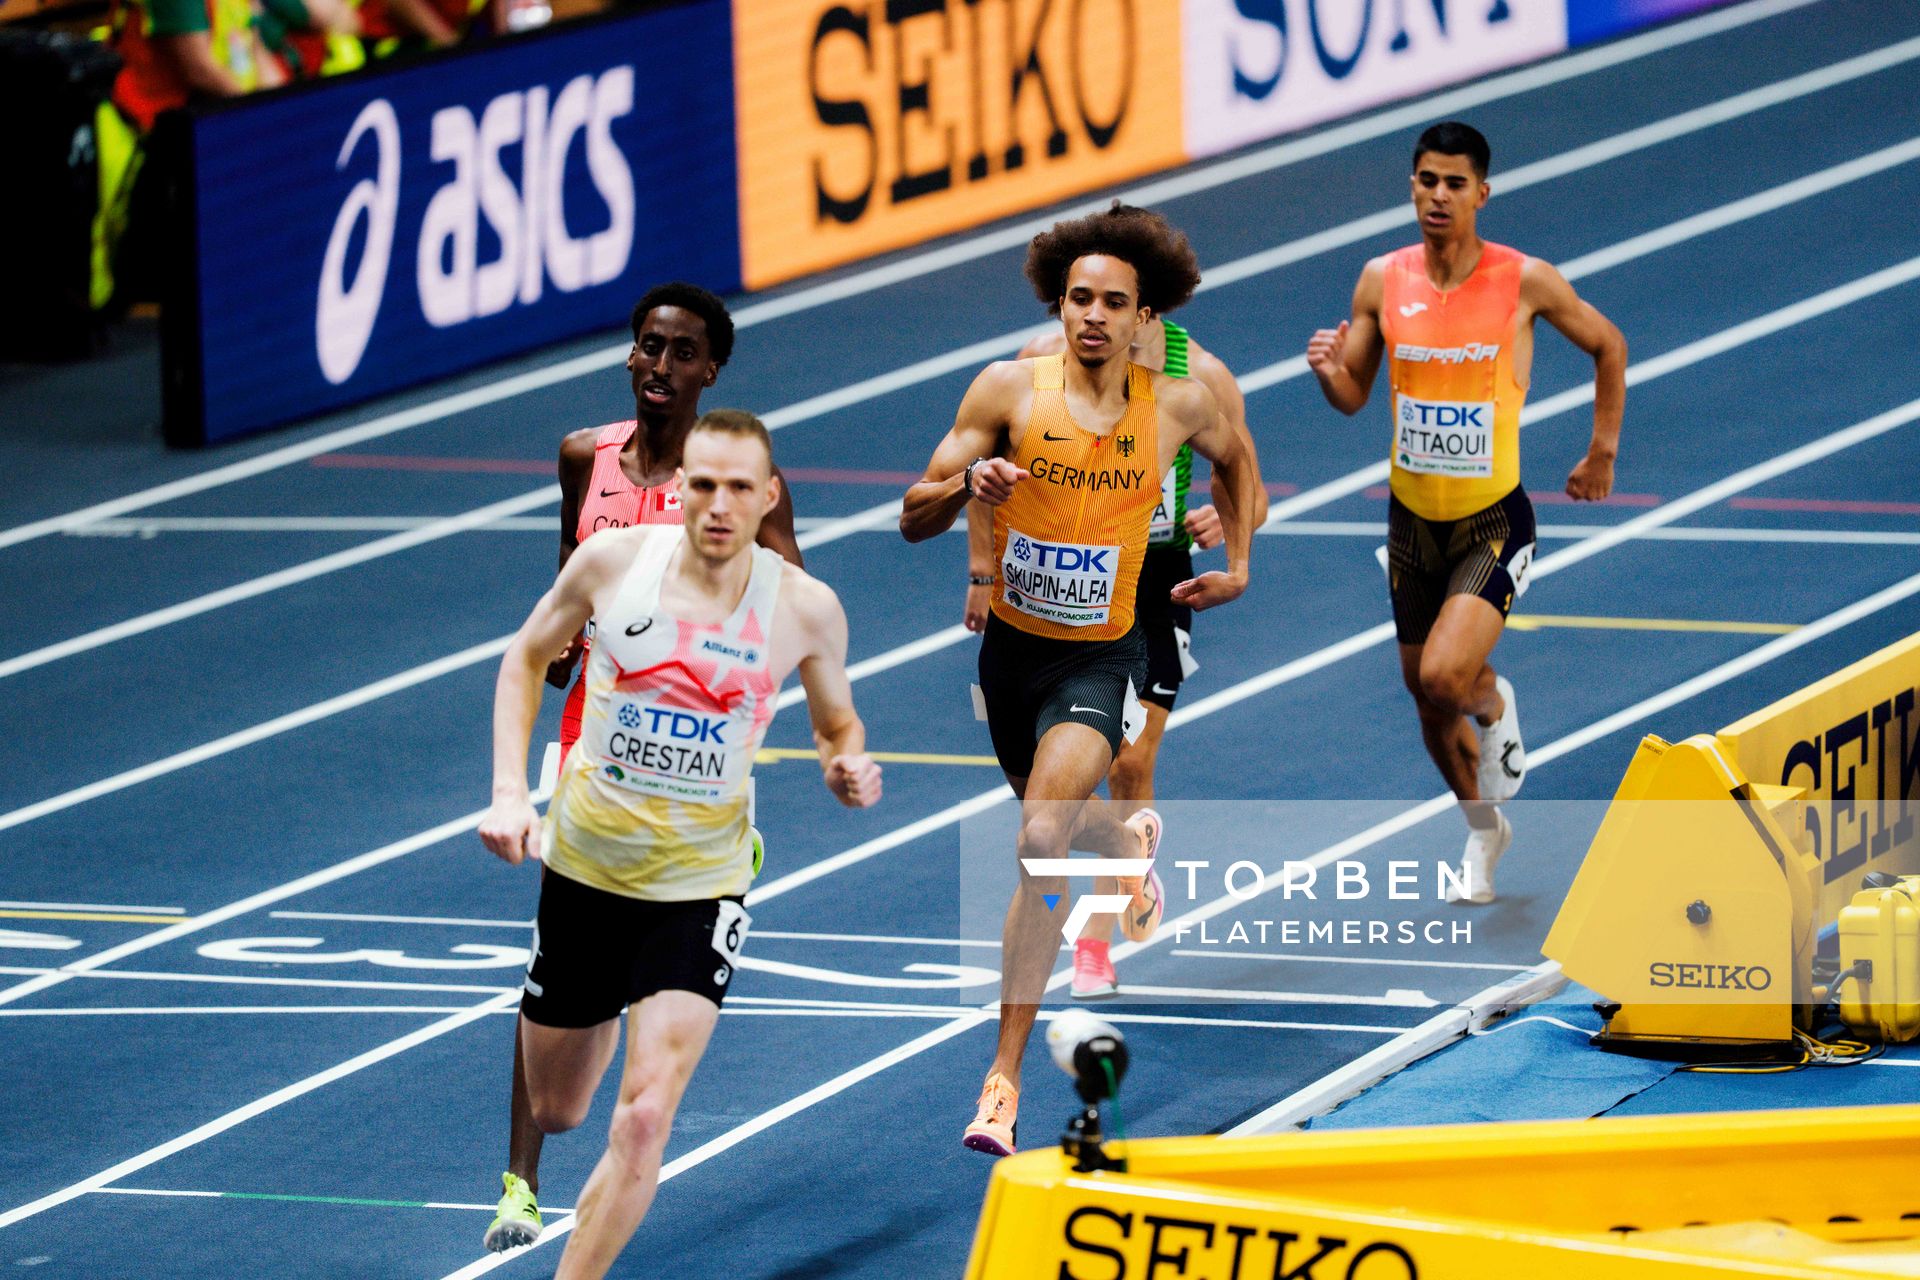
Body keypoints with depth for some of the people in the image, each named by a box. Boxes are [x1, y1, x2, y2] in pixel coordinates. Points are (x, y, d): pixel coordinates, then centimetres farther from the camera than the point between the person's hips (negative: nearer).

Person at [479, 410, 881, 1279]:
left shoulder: (805, 610, -10)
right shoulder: (612, 562, -9)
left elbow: (837, 724, 9)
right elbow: (527, 658, 8)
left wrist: (848, 770, -15)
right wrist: (509, 790, -3)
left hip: (699, 887, -2)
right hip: (583, 868, 2)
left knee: (644, 1117, -19)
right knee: (552, 1112, 17)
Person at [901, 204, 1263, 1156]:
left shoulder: (1177, 405, -7)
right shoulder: (1009, 390, -11)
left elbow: (1234, 460, 19)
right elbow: (914, 519, -10)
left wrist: (1237, 567, 16)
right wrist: (969, 484, -29)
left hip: (1099, 658, -3)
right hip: (1012, 648, 3)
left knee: (1040, 843, -23)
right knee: (1051, 828, 24)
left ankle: (1005, 1075, -19)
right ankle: (1130, 842, 64)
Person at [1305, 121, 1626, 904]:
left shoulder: (1525, 281, -11)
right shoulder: (1383, 281, -3)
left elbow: (1607, 345, 6)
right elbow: (1353, 396, 6)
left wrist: (1602, 452, 6)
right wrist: (1327, 372, -17)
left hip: (1493, 523, -4)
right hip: (1412, 519, 4)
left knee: (1445, 676, -23)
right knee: (1426, 698, 14)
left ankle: (1494, 705, 13)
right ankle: (1483, 827, 39)